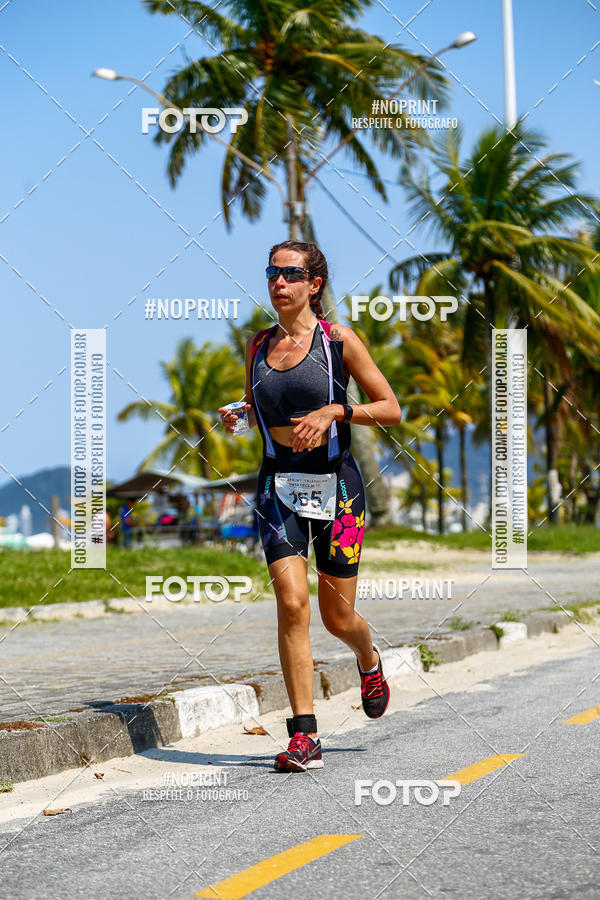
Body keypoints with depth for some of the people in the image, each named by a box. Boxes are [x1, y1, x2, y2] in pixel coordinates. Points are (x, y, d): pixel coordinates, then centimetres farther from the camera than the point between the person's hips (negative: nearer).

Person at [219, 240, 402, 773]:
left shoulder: (338, 340, -5)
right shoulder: (258, 345, 7)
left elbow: (392, 410, -2)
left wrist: (334, 411, -16)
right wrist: (237, 417, 0)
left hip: (335, 484, -2)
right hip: (278, 485, 2)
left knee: (337, 618, 6)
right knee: (291, 603, -15)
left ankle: (369, 660, 44)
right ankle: (304, 737, -12)